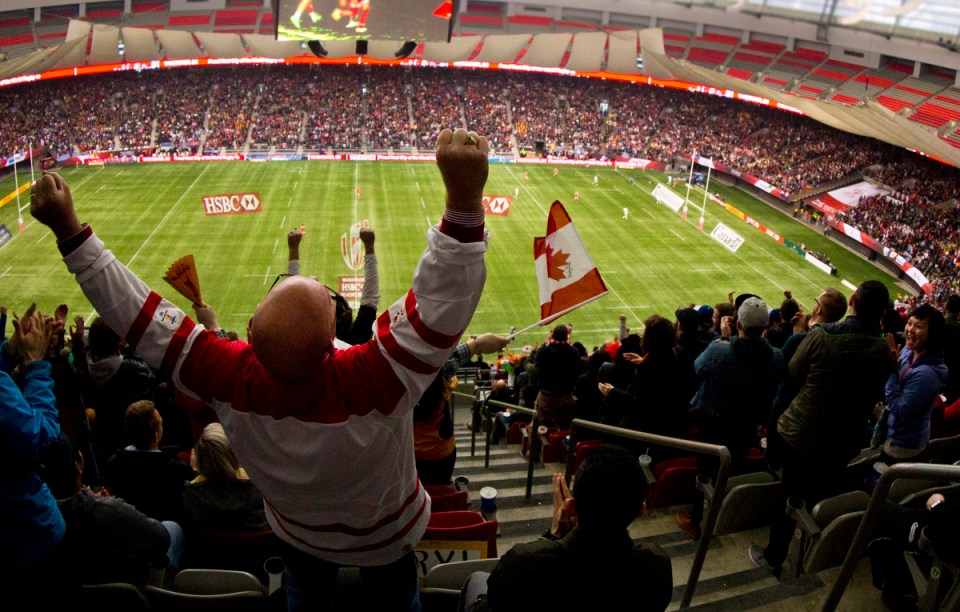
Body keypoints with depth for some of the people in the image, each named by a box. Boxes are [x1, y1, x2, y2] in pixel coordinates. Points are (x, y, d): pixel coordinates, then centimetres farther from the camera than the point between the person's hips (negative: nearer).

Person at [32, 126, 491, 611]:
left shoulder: (232, 383, -41)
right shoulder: (368, 386, -51)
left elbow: (144, 318, -32)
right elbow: (441, 308, -53)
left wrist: (68, 230, -27)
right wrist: (466, 197, -63)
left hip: (296, 532, 2)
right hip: (385, 536, -1)